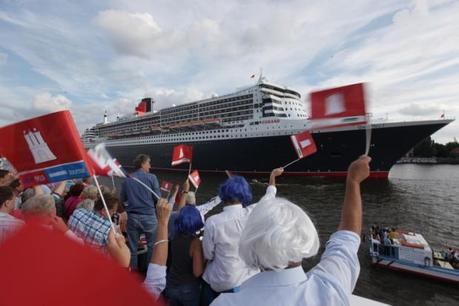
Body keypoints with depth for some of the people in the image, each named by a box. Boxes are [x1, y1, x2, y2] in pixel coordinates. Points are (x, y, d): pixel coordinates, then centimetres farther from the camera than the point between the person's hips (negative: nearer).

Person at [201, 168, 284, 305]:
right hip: (249, 280, 2)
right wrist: (273, 175, 19)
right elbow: (269, 196, 2)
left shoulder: (213, 222, -24)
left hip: (219, 283, -1)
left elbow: (208, 255, -11)